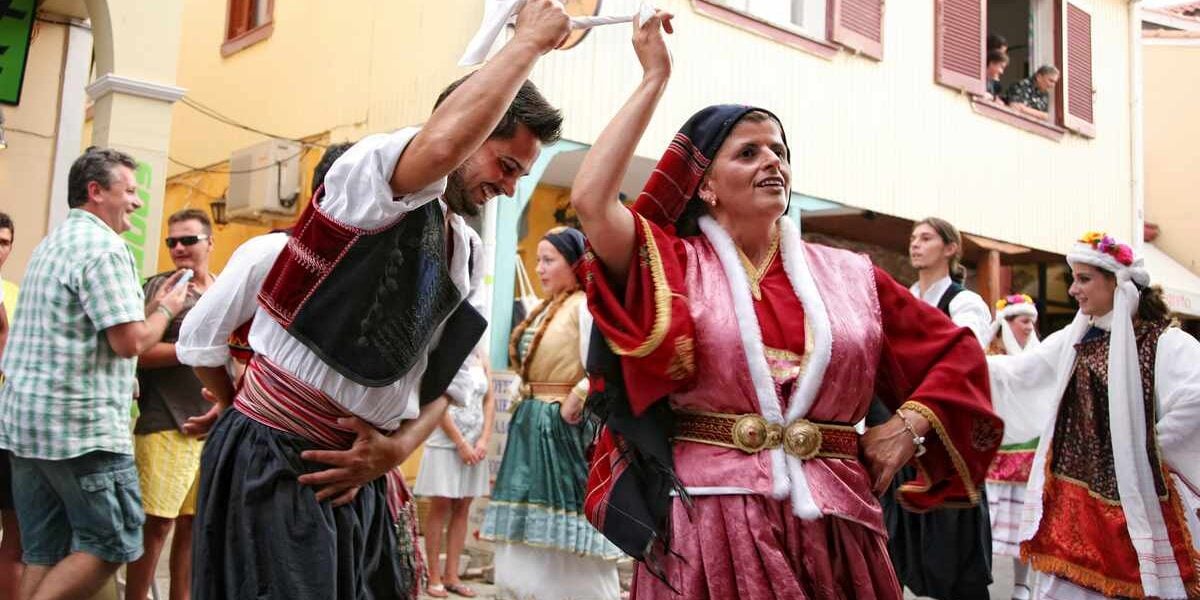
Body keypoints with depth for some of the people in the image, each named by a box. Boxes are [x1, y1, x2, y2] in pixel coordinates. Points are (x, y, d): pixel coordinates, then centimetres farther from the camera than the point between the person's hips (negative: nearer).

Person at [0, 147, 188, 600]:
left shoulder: (52, 243, 19)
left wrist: (150, 304, 19)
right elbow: (129, 342, -16)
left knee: (44, 552, 10)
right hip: (83, 423, -9)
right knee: (115, 541, -1)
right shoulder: (104, 246, -12)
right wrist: (167, 310, 0)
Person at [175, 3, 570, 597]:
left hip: (356, 473, 8)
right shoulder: (373, 169, -13)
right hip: (273, 465, -8)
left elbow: (446, 376, 13)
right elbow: (441, 144, -37)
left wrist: (399, 445, -7)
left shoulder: (469, 255, 11)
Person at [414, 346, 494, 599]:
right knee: (440, 507, -1)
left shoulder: (480, 358, 10)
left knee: (462, 509, 6)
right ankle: (434, 577, 5)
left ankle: (452, 576, 12)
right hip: (445, 443, -5)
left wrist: (483, 440, -4)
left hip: (474, 445, 5)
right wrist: (461, 444, -13)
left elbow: (489, 401, 8)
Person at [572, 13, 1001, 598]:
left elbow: (956, 352, 18)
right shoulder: (676, 265, 2)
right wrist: (654, 78, -8)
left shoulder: (849, 275, 10)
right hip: (708, 521, -3)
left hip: (830, 522, 3)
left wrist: (910, 423, 1)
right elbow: (590, 199, -15)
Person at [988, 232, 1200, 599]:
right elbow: (1014, 373, 6)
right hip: (1073, 490, 5)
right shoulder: (1072, 340, 7)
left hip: (1136, 494, -4)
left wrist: (1155, 441, -15)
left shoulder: (1162, 342, -9)